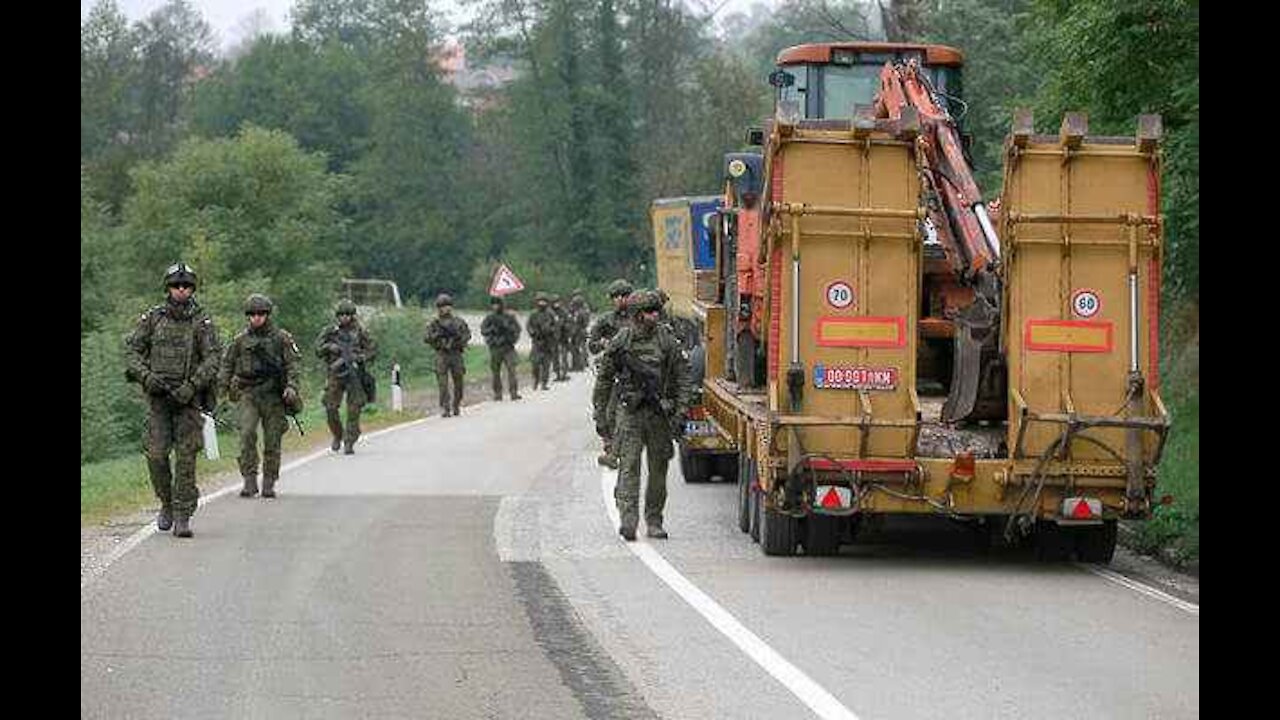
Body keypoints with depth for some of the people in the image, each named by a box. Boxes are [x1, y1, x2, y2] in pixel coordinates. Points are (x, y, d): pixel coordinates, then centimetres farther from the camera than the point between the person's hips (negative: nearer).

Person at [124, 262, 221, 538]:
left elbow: (212, 358, -6)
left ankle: (182, 516, -3)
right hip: (158, 396, 2)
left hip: (188, 397, -2)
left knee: (186, 457, -6)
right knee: (156, 455, -5)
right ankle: (167, 503, 17)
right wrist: (145, 375, -10)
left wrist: (192, 386, -18)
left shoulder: (202, 322, 1)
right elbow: (131, 349, 7)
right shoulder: (152, 318, 7)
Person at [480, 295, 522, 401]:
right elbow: (483, 330, 0)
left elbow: (517, 329, -4)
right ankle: (497, 393, 11)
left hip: (508, 347, -2)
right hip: (495, 348, 2)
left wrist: (506, 326, -18)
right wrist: (492, 328, -16)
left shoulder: (510, 317, 4)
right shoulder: (490, 318, 7)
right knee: (495, 372, 3)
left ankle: (514, 392, -13)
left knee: (511, 369, -12)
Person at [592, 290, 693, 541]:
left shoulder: (667, 340, 1)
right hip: (630, 413, -2)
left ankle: (654, 522, 18)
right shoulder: (620, 342, 0)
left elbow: (682, 377, 4)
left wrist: (680, 412, -4)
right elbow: (604, 379, 7)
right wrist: (599, 416, 6)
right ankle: (628, 520, -17)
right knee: (629, 466, -11)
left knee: (658, 469, 7)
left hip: (660, 414, 2)